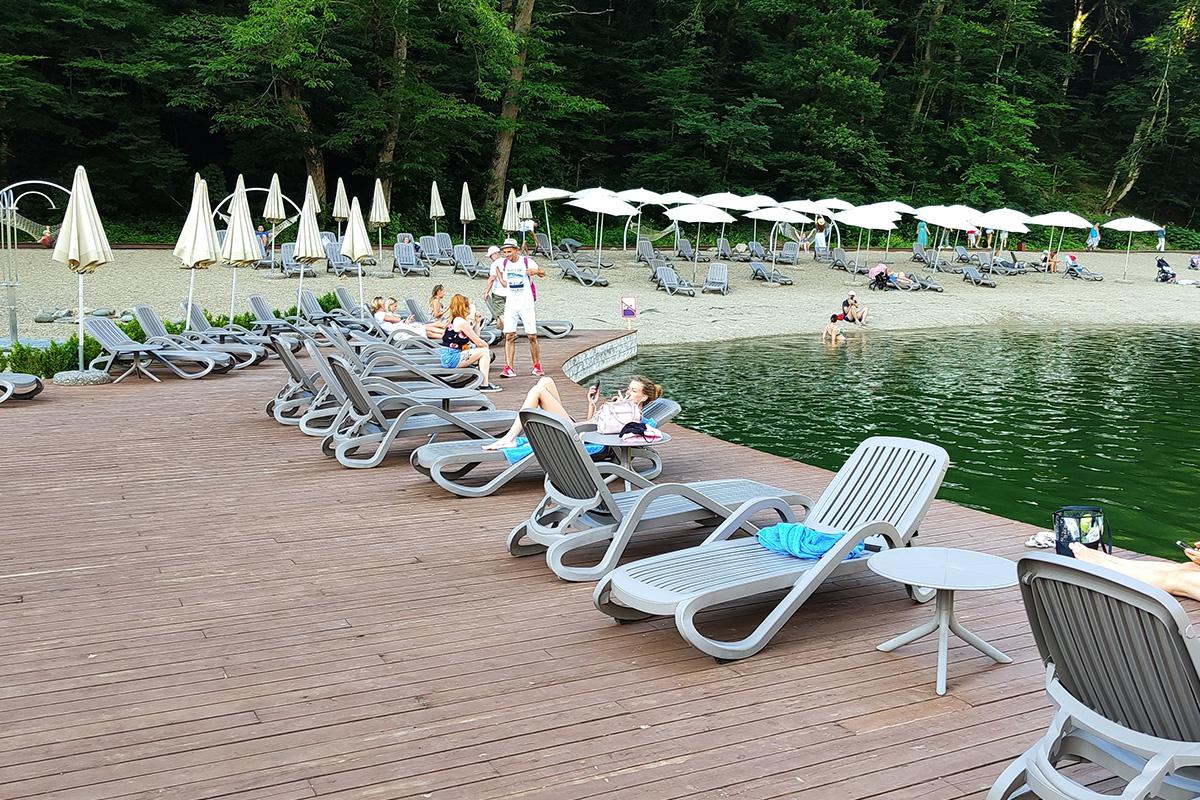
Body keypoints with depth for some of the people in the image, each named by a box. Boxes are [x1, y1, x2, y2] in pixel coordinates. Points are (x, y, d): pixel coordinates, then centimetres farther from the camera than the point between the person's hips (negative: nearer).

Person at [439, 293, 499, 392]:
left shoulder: (453, 320, 16)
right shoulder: (461, 322, -14)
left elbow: (475, 339, 15)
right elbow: (478, 342, -11)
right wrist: (486, 345, 11)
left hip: (447, 358, 10)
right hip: (451, 358, -10)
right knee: (484, 351, -7)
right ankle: (484, 385, -7)